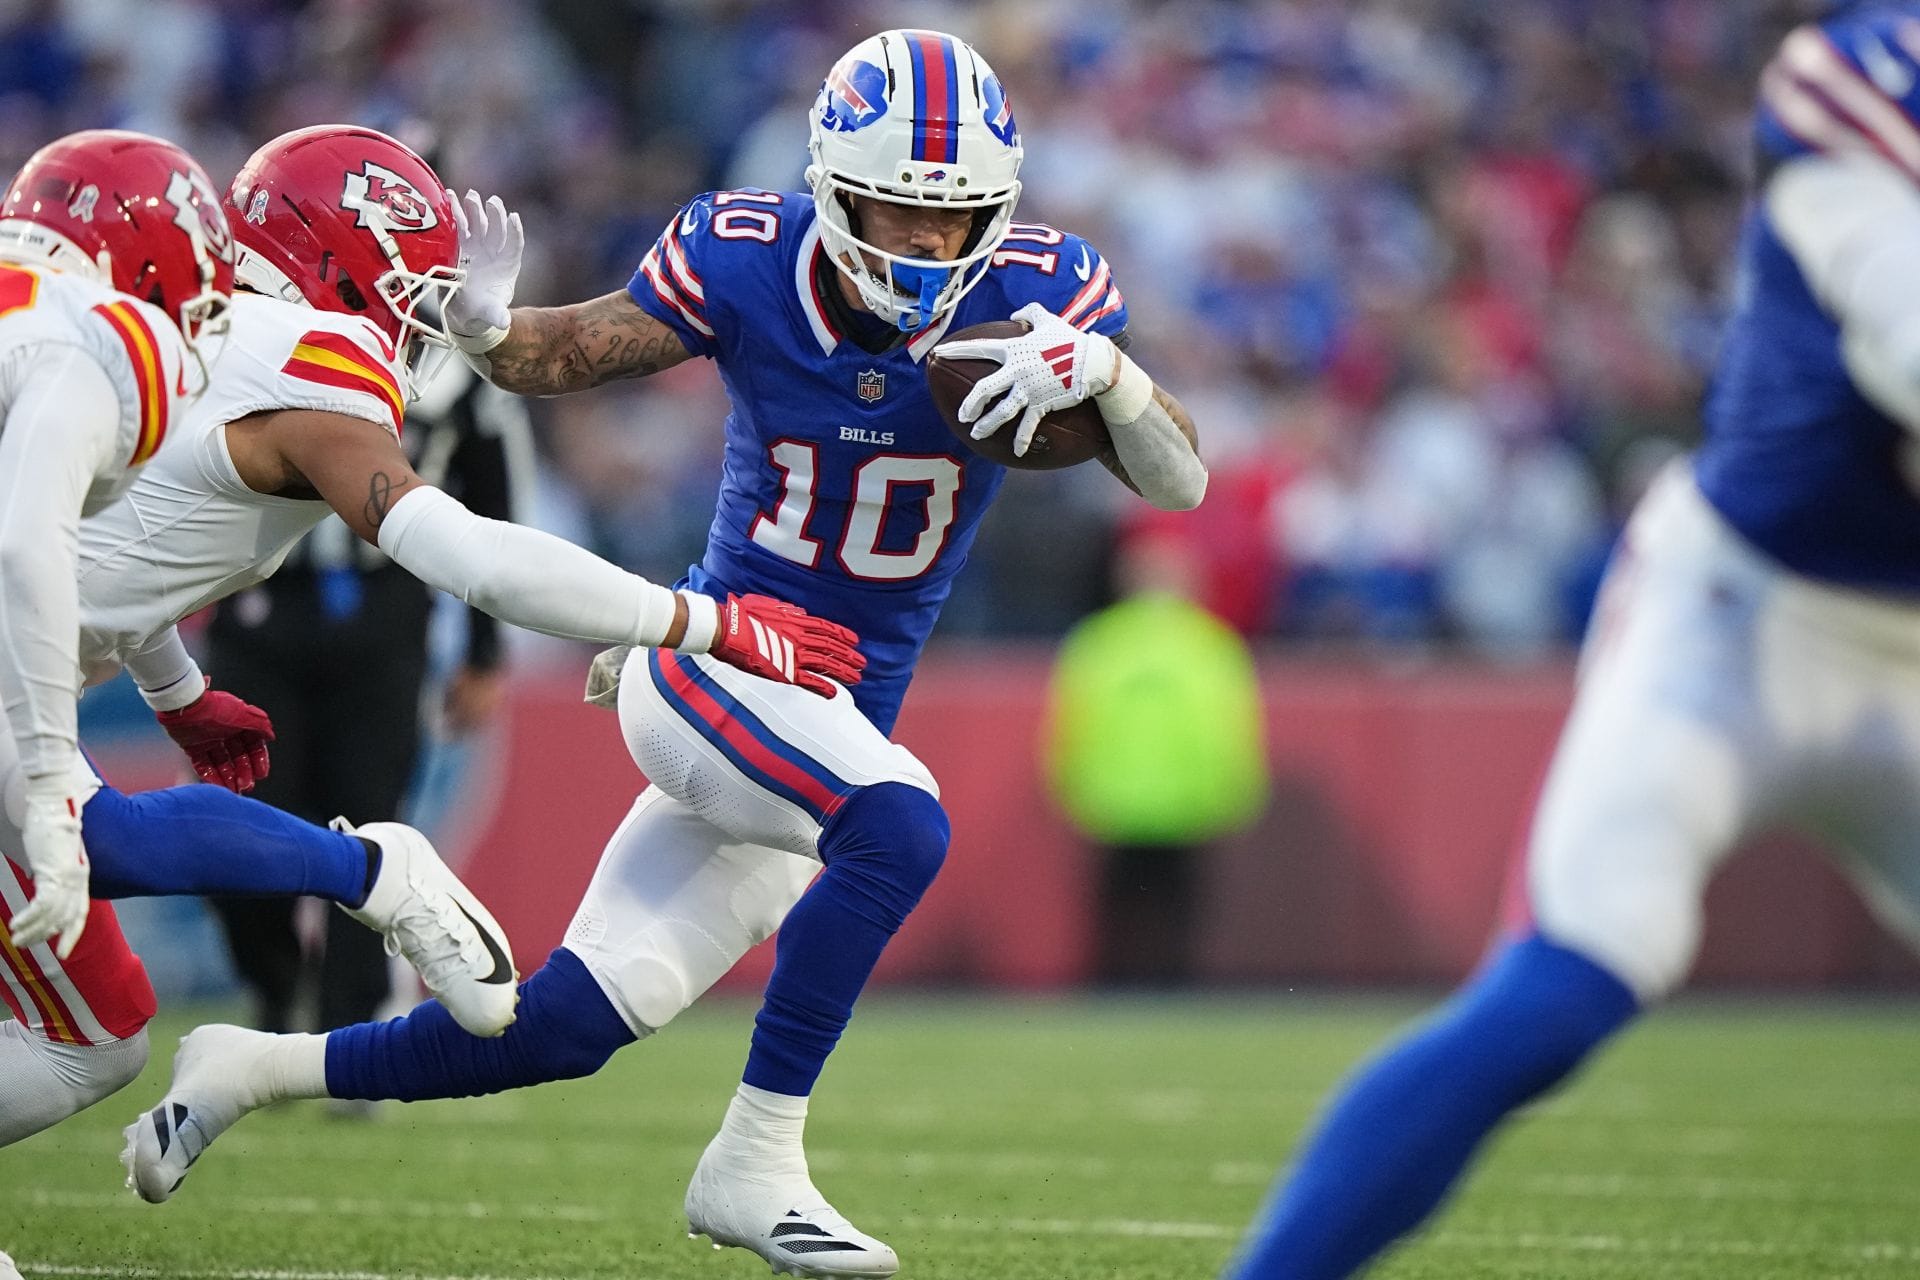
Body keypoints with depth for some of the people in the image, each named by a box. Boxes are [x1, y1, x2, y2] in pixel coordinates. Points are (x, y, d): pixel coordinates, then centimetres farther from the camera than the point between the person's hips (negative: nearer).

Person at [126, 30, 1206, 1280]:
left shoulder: (1033, 292, -8)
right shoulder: (748, 263, -11)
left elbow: (1180, 483, -11)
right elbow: (568, 354, 2)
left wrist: (1105, 368, -31)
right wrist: (488, 328, -21)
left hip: (843, 721, 3)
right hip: (712, 667, -3)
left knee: (568, 1027, 0)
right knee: (899, 832, -34)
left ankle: (252, 1070, 20)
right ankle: (754, 1164, -22)